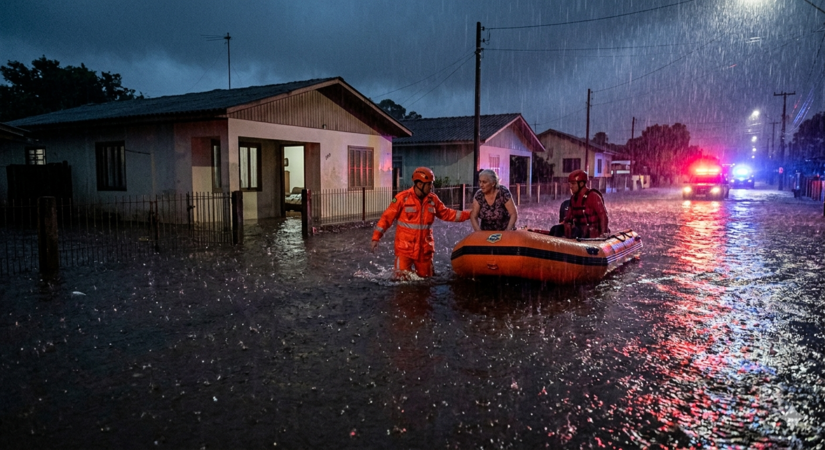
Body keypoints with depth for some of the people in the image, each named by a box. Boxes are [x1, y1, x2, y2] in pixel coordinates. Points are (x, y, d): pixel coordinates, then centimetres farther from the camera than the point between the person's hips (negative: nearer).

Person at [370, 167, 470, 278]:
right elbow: (387, 218, -9)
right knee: (402, 278, -6)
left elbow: (447, 214, 13)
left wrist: (469, 214, 8)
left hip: (424, 249, 4)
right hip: (405, 248, -4)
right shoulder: (403, 198, -11)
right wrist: (375, 238, -15)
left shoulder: (433, 199, 2)